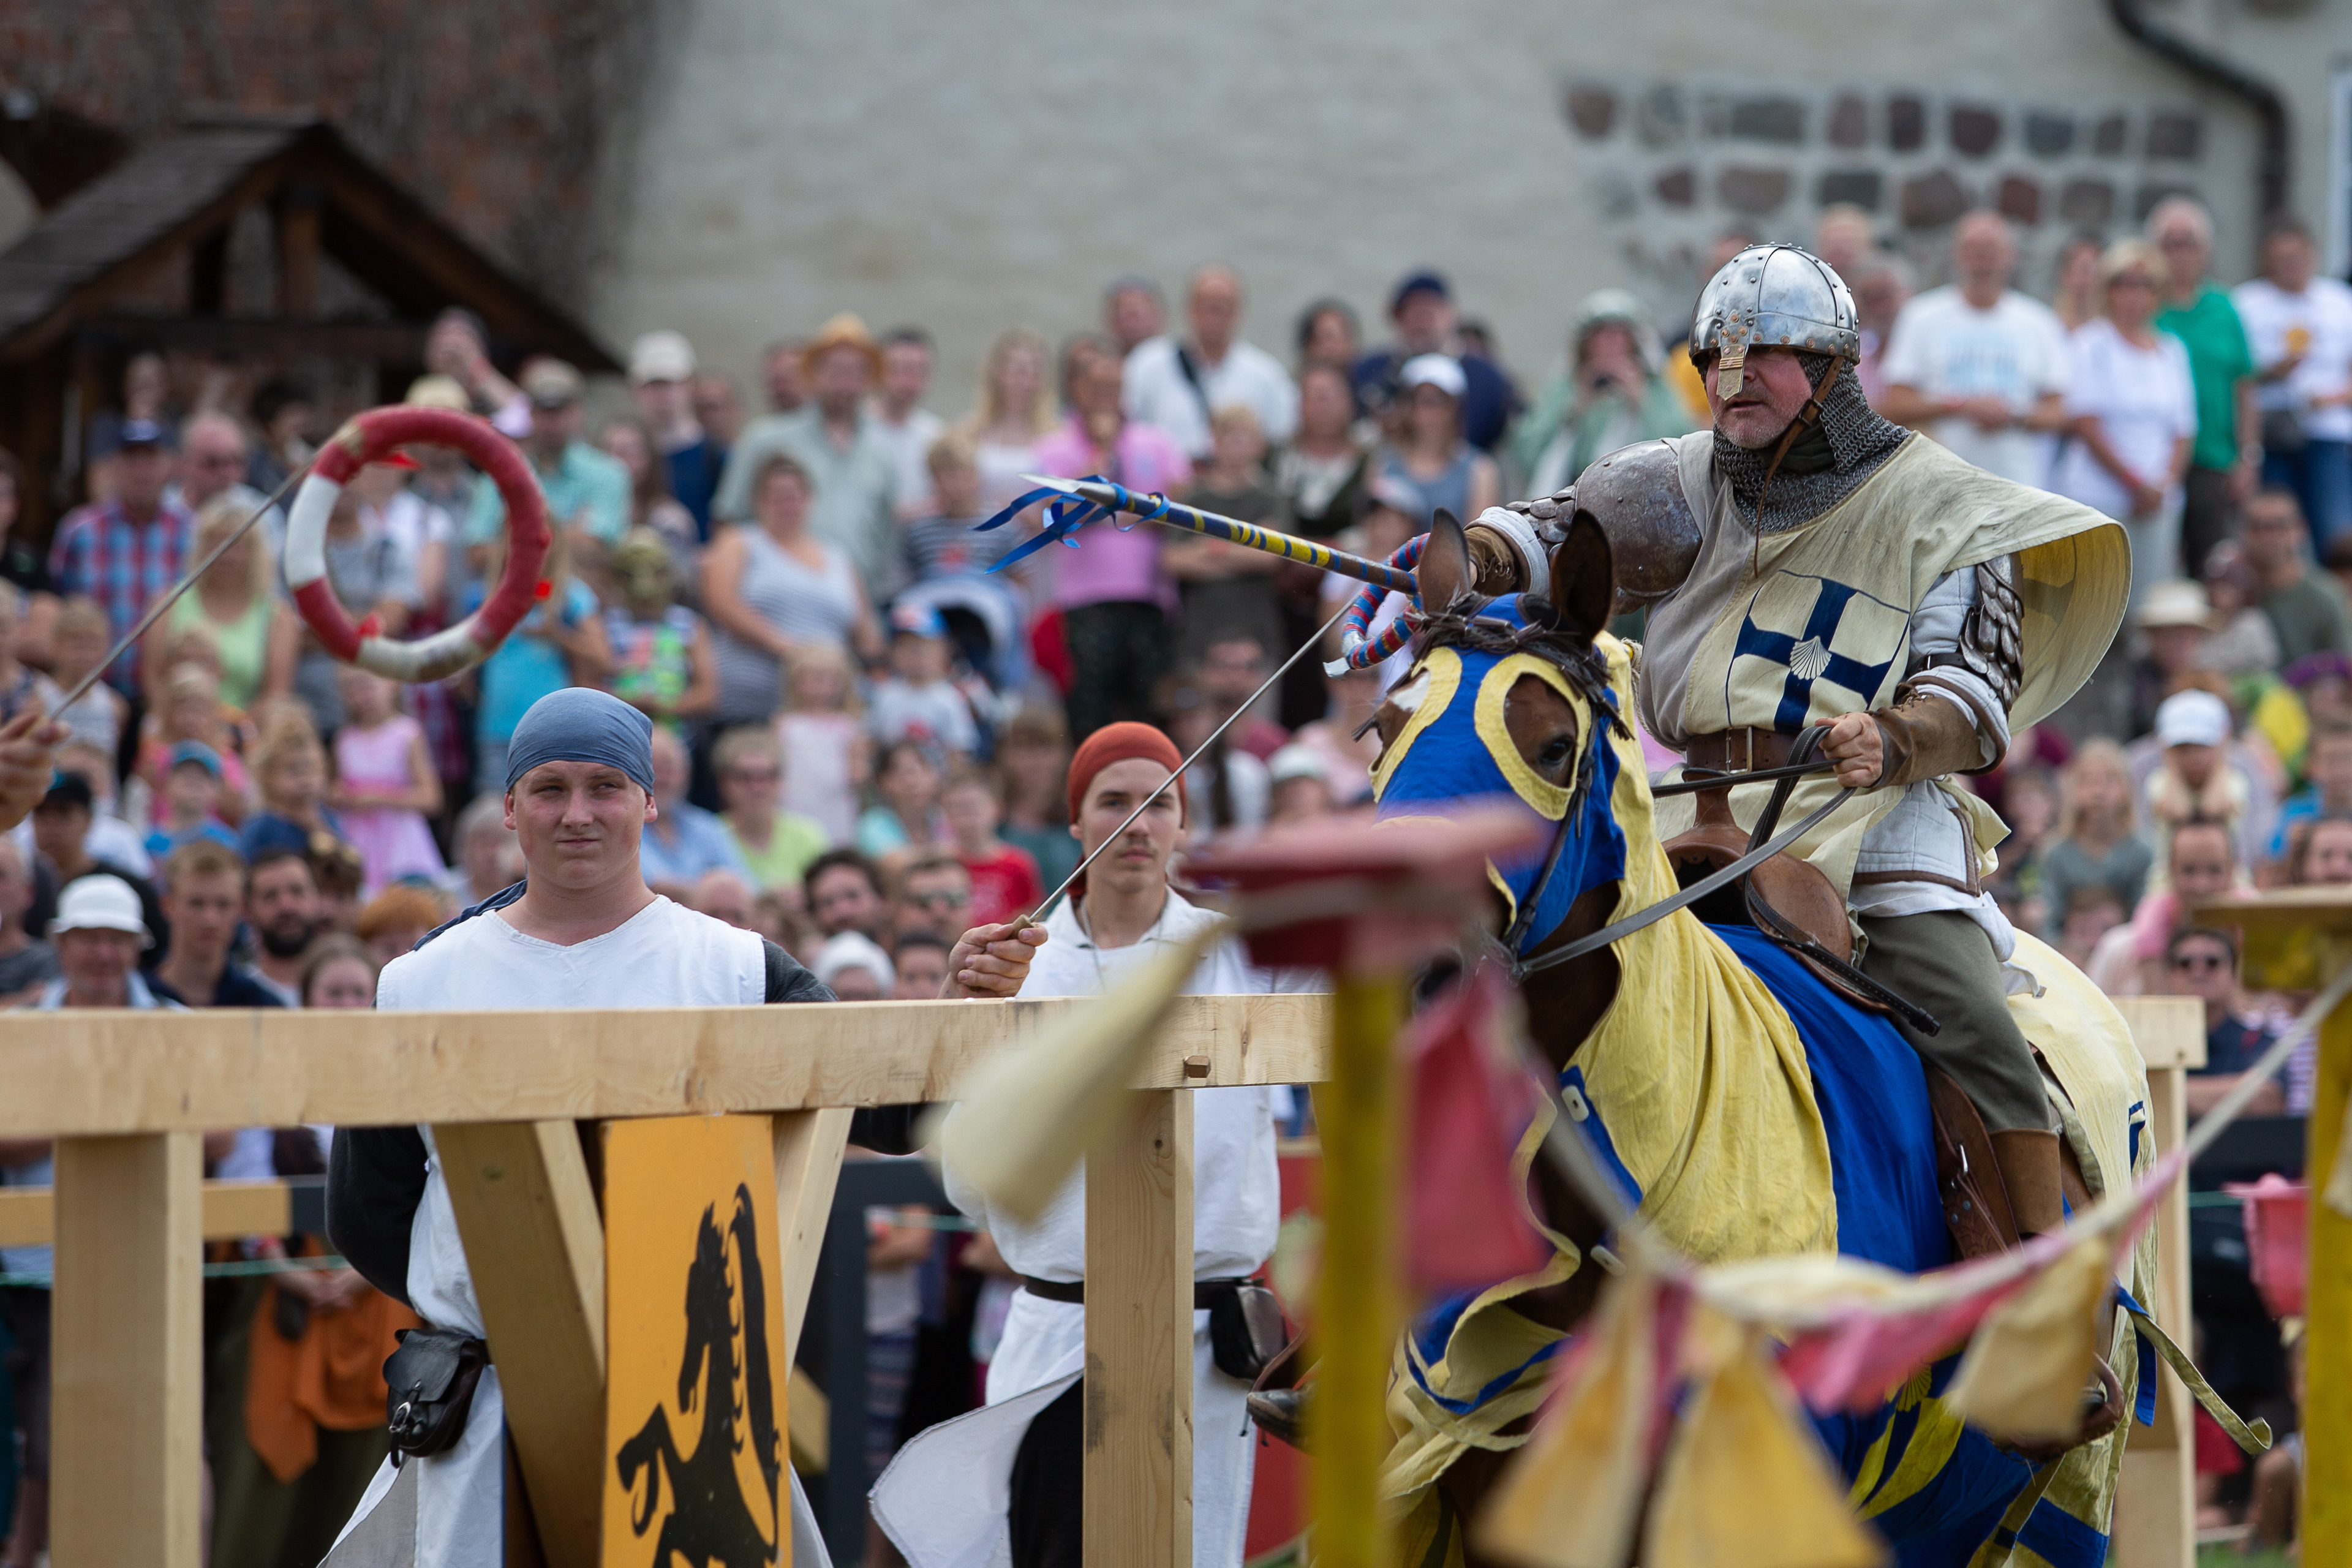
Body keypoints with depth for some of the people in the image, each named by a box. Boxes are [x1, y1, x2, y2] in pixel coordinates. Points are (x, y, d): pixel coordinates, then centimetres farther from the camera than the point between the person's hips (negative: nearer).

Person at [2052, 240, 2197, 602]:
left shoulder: (2172, 351, 16)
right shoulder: (2090, 344, 0)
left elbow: (2183, 433, 14)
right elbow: (2087, 426, -6)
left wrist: (2163, 486, -4)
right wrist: (2138, 485, -9)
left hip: (2157, 504, 5)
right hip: (2096, 499, -5)